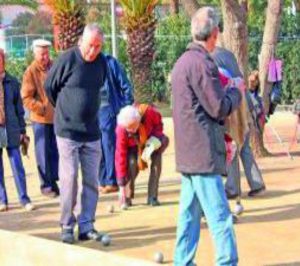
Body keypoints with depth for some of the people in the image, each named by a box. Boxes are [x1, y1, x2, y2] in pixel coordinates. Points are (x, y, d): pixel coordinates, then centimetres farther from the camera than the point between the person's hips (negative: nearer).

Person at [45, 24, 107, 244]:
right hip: (68, 132, -4)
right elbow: (49, 87, 1)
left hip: (92, 133, 5)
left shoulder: (102, 63, 3)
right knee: (69, 179, -3)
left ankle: (86, 226, 14)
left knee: (92, 181, 6)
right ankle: (67, 226, 8)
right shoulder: (67, 59, -12)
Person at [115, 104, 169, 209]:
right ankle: (126, 197, -8)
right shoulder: (121, 129, -35)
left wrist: (155, 136, -30)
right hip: (132, 147, -2)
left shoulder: (148, 112, -35)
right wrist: (122, 186, -33)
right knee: (131, 162, -28)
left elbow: (158, 123, -10)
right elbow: (120, 156, -32)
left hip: (150, 140, 2)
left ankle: (152, 197, -13)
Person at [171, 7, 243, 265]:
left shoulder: (184, 60, 14)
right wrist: (236, 92, 2)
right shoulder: (202, 62, -16)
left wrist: (226, 91, 18)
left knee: (190, 213, 14)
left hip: (188, 152, 10)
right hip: (204, 153, -10)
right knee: (220, 219, -8)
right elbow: (220, 108, -15)